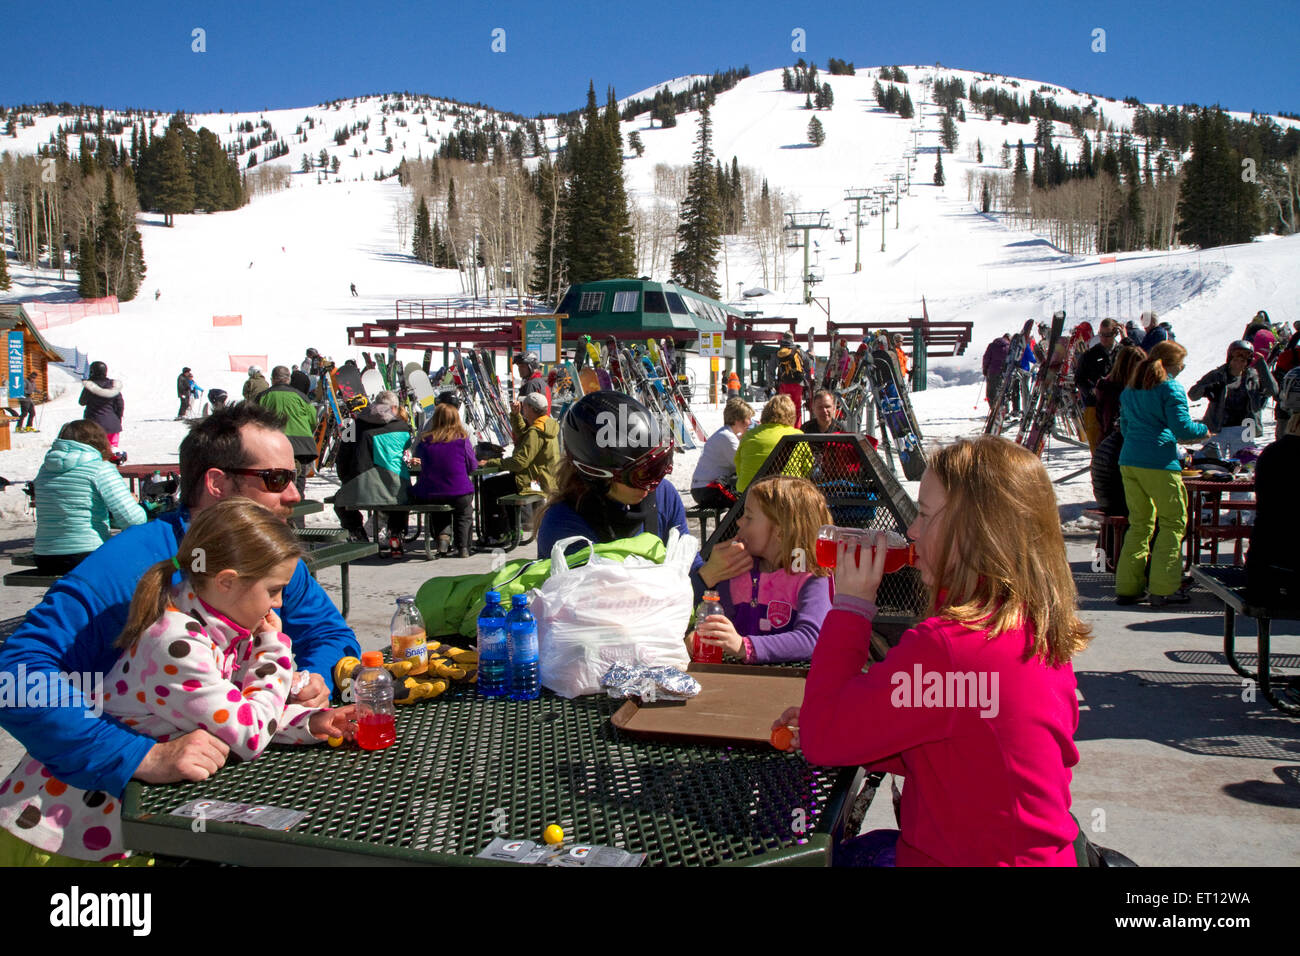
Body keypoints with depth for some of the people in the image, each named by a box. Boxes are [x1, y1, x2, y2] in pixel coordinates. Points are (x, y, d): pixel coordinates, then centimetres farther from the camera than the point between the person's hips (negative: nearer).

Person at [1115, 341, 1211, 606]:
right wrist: (1204, 431, 9)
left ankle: (1127, 586, 11)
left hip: (1129, 462, 7)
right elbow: (1182, 427, -12)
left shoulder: (1130, 390, 16)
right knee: (1173, 522, 3)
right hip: (1159, 463, -7)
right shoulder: (1171, 388, -6)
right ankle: (1162, 589, 1)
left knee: (1139, 523, 13)